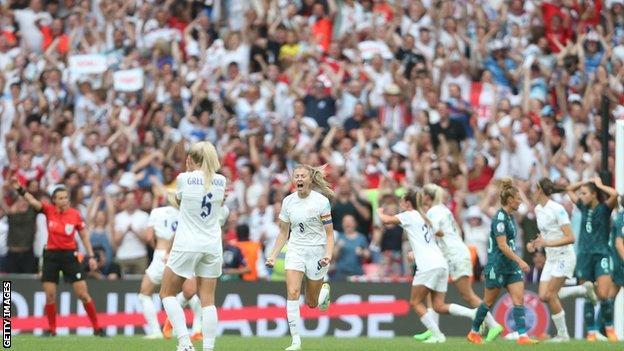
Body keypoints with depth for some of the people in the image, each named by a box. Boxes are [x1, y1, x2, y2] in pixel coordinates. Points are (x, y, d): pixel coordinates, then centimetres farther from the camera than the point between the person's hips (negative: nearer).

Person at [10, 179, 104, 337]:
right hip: (51, 255, 1)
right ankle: (51, 329, 14)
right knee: (50, 296, 0)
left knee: (83, 294, -3)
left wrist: (91, 256, -2)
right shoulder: (48, 210, -4)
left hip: (70, 255, -1)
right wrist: (20, 189, -37)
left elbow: (84, 236, 3)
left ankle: (97, 328, 5)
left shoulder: (75, 214, -5)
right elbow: (33, 201, -20)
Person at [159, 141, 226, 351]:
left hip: (187, 245, -4)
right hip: (212, 246, 4)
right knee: (208, 300, 5)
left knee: (167, 293, 8)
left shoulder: (184, 179, -7)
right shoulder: (220, 181, 3)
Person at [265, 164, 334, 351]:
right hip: (295, 250, 2)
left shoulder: (321, 201, -11)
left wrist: (328, 255, -22)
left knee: (312, 303, 7)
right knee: (292, 293, -18)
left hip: (317, 252, -2)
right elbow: (283, 233, 11)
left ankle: (324, 289, 45)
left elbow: (329, 234, -7)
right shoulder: (288, 201, 1)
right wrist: (273, 256, 3)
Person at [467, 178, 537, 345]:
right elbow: (502, 245, -23)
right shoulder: (500, 217, -18)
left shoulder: (510, 216, 10)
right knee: (489, 301, 6)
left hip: (511, 266, 8)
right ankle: (474, 332, 24)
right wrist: (520, 261, -27)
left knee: (519, 298, -6)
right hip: (497, 266, -8)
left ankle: (522, 336, -12)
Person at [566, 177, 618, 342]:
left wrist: (599, 185, -8)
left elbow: (614, 194, -23)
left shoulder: (604, 209, -3)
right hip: (584, 256, 5)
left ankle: (609, 328, 3)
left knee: (604, 295, -15)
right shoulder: (584, 208, 12)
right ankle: (591, 332, 6)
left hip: (601, 255, -5)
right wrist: (585, 182, 12)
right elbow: (570, 190, 25)